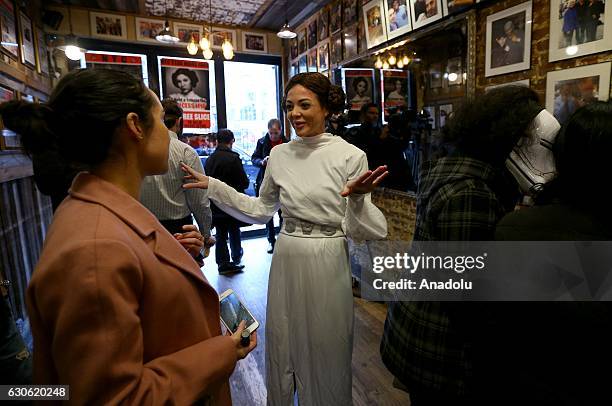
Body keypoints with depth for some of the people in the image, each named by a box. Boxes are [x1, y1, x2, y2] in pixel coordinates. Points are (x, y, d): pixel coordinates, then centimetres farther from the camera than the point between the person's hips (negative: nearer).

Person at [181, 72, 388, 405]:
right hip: (286, 261, 4)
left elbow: (361, 230, -11)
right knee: (282, 349, 21)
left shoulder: (351, 156, -10)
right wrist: (213, 187, 5)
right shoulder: (279, 155, 2)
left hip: (327, 264, -3)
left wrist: (358, 197, -31)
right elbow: (261, 210, 11)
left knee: (325, 352, 16)